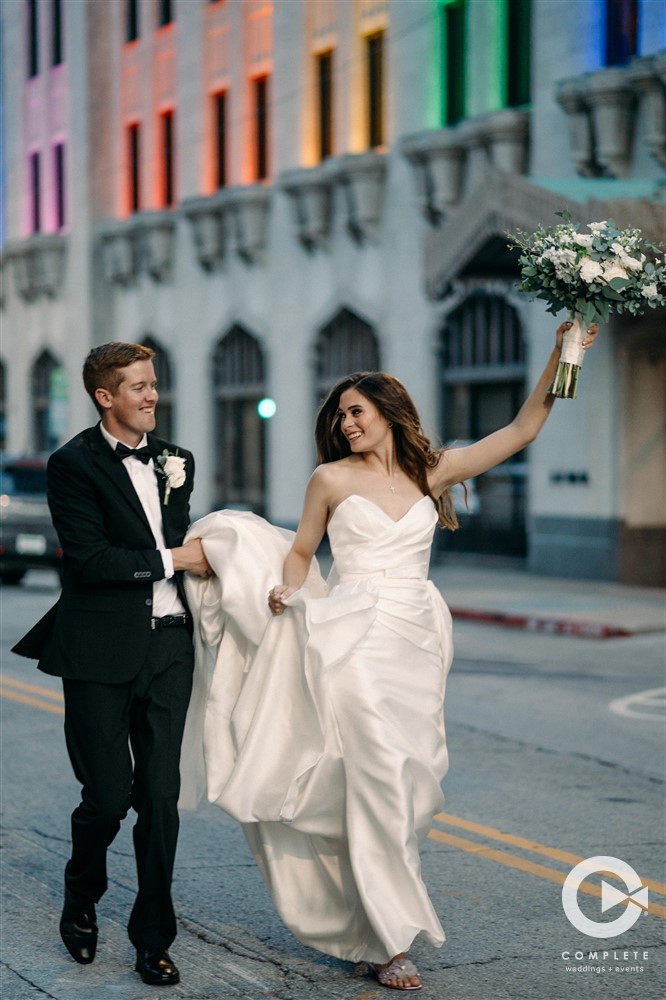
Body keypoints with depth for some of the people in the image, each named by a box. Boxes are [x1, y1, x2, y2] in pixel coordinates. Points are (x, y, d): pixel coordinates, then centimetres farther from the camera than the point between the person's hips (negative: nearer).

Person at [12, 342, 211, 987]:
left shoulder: (175, 462, 14)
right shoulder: (74, 463, -5)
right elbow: (90, 559, -14)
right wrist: (172, 559, -9)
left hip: (167, 648, 5)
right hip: (101, 653, -4)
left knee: (160, 796, 4)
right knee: (108, 795, -1)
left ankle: (153, 936, 15)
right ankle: (81, 901, 29)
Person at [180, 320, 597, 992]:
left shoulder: (433, 471, 9)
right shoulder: (331, 477, 5)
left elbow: (521, 432, 6)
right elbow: (301, 550, 15)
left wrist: (559, 359, -1)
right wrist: (284, 591, -3)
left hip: (415, 643, 3)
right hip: (353, 639, -3)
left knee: (408, 780, 5)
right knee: (379, 779, -10)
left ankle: (376, 920, 21)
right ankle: (391, 939, -6)